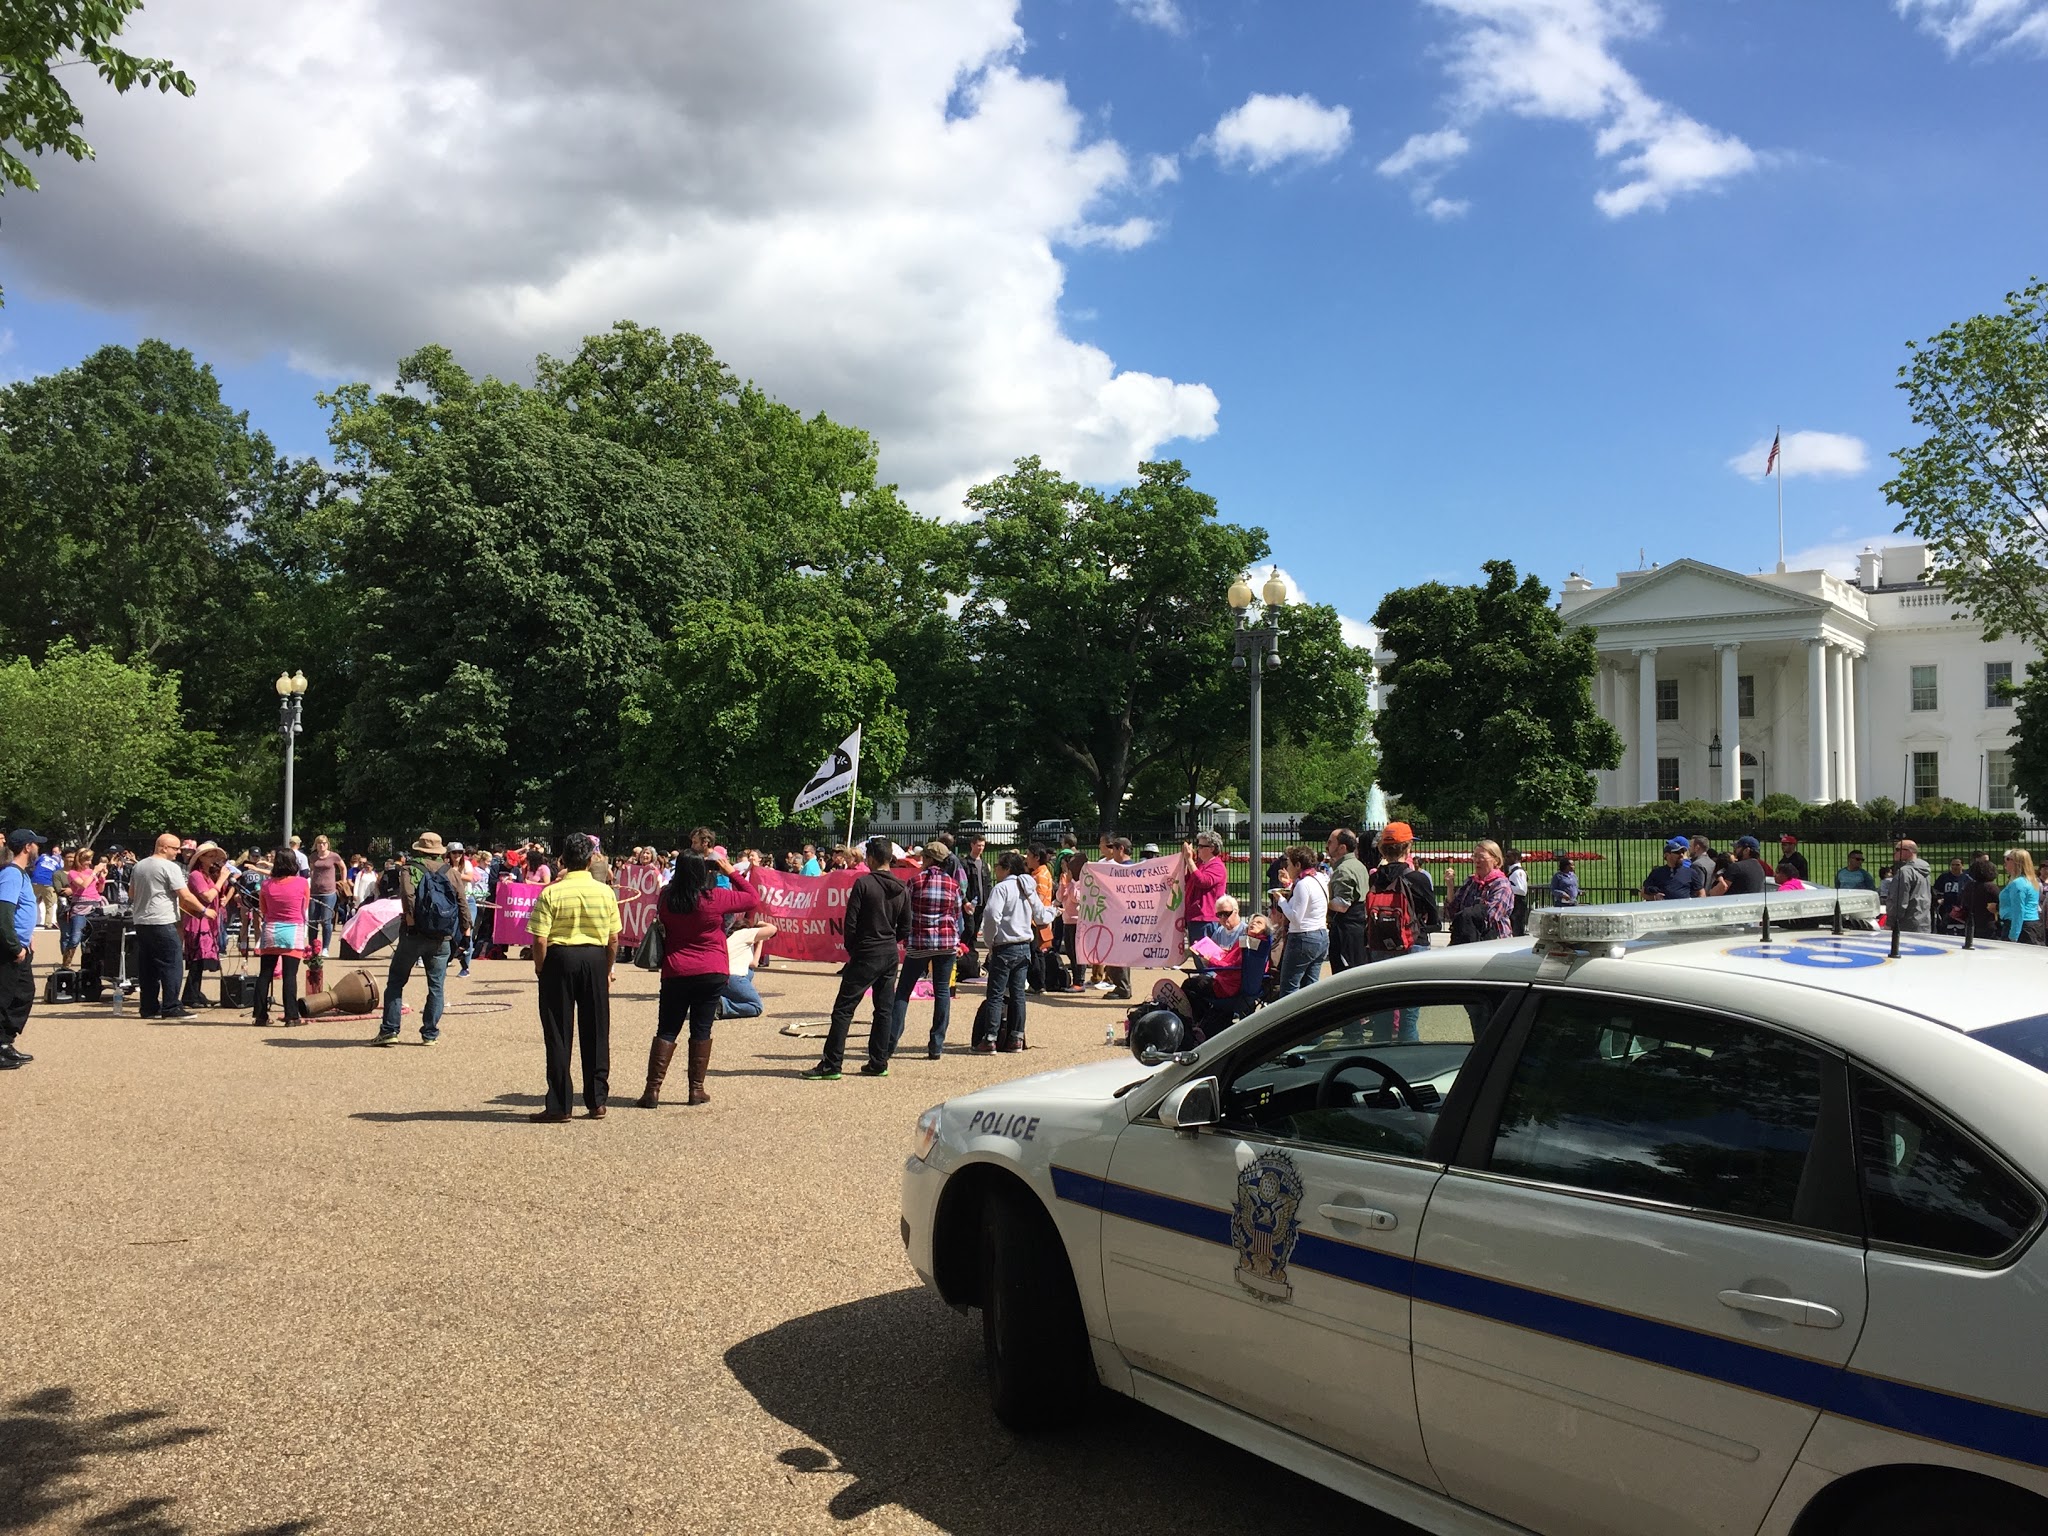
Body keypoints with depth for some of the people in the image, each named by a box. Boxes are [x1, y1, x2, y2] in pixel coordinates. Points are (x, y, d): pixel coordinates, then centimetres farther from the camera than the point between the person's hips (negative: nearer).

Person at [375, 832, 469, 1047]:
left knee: (395, 982, 9)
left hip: (415, 935, -2)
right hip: (442, 939, 3)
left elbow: (408, 896, -20)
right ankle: (430, 1034, 9)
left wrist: (410, 923, -17)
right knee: (437, 986, 8)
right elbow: (462, 905, 9)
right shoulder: (451, 874, 10)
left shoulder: (410, 869, 0)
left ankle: (389, 1031, 5)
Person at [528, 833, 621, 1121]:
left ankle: (559, 1106, 7)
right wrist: (609, 968, 16)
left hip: (559, 959, -2)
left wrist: (540, 969, 3)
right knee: (596, 1033, 11)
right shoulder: (605, 892, -1)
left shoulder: (551, 893, -9)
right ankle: (597, 1102, 15)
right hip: (595, 959, 2)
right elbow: (613, 939, 2)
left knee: (558, 1035, 4)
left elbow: (540, 939, -12)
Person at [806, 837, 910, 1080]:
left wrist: (852, 950, 3)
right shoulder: (902, 890, 5)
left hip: (865, 955, -6)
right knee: (884, 1010, 11)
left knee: (843, 1009, -2)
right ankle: (878, 1063, 13)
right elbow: (905, 930, 10)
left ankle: (831, 1065, -4)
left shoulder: (864, 883, -11)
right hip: (890, 956, 6)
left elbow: (851, 923, -11)